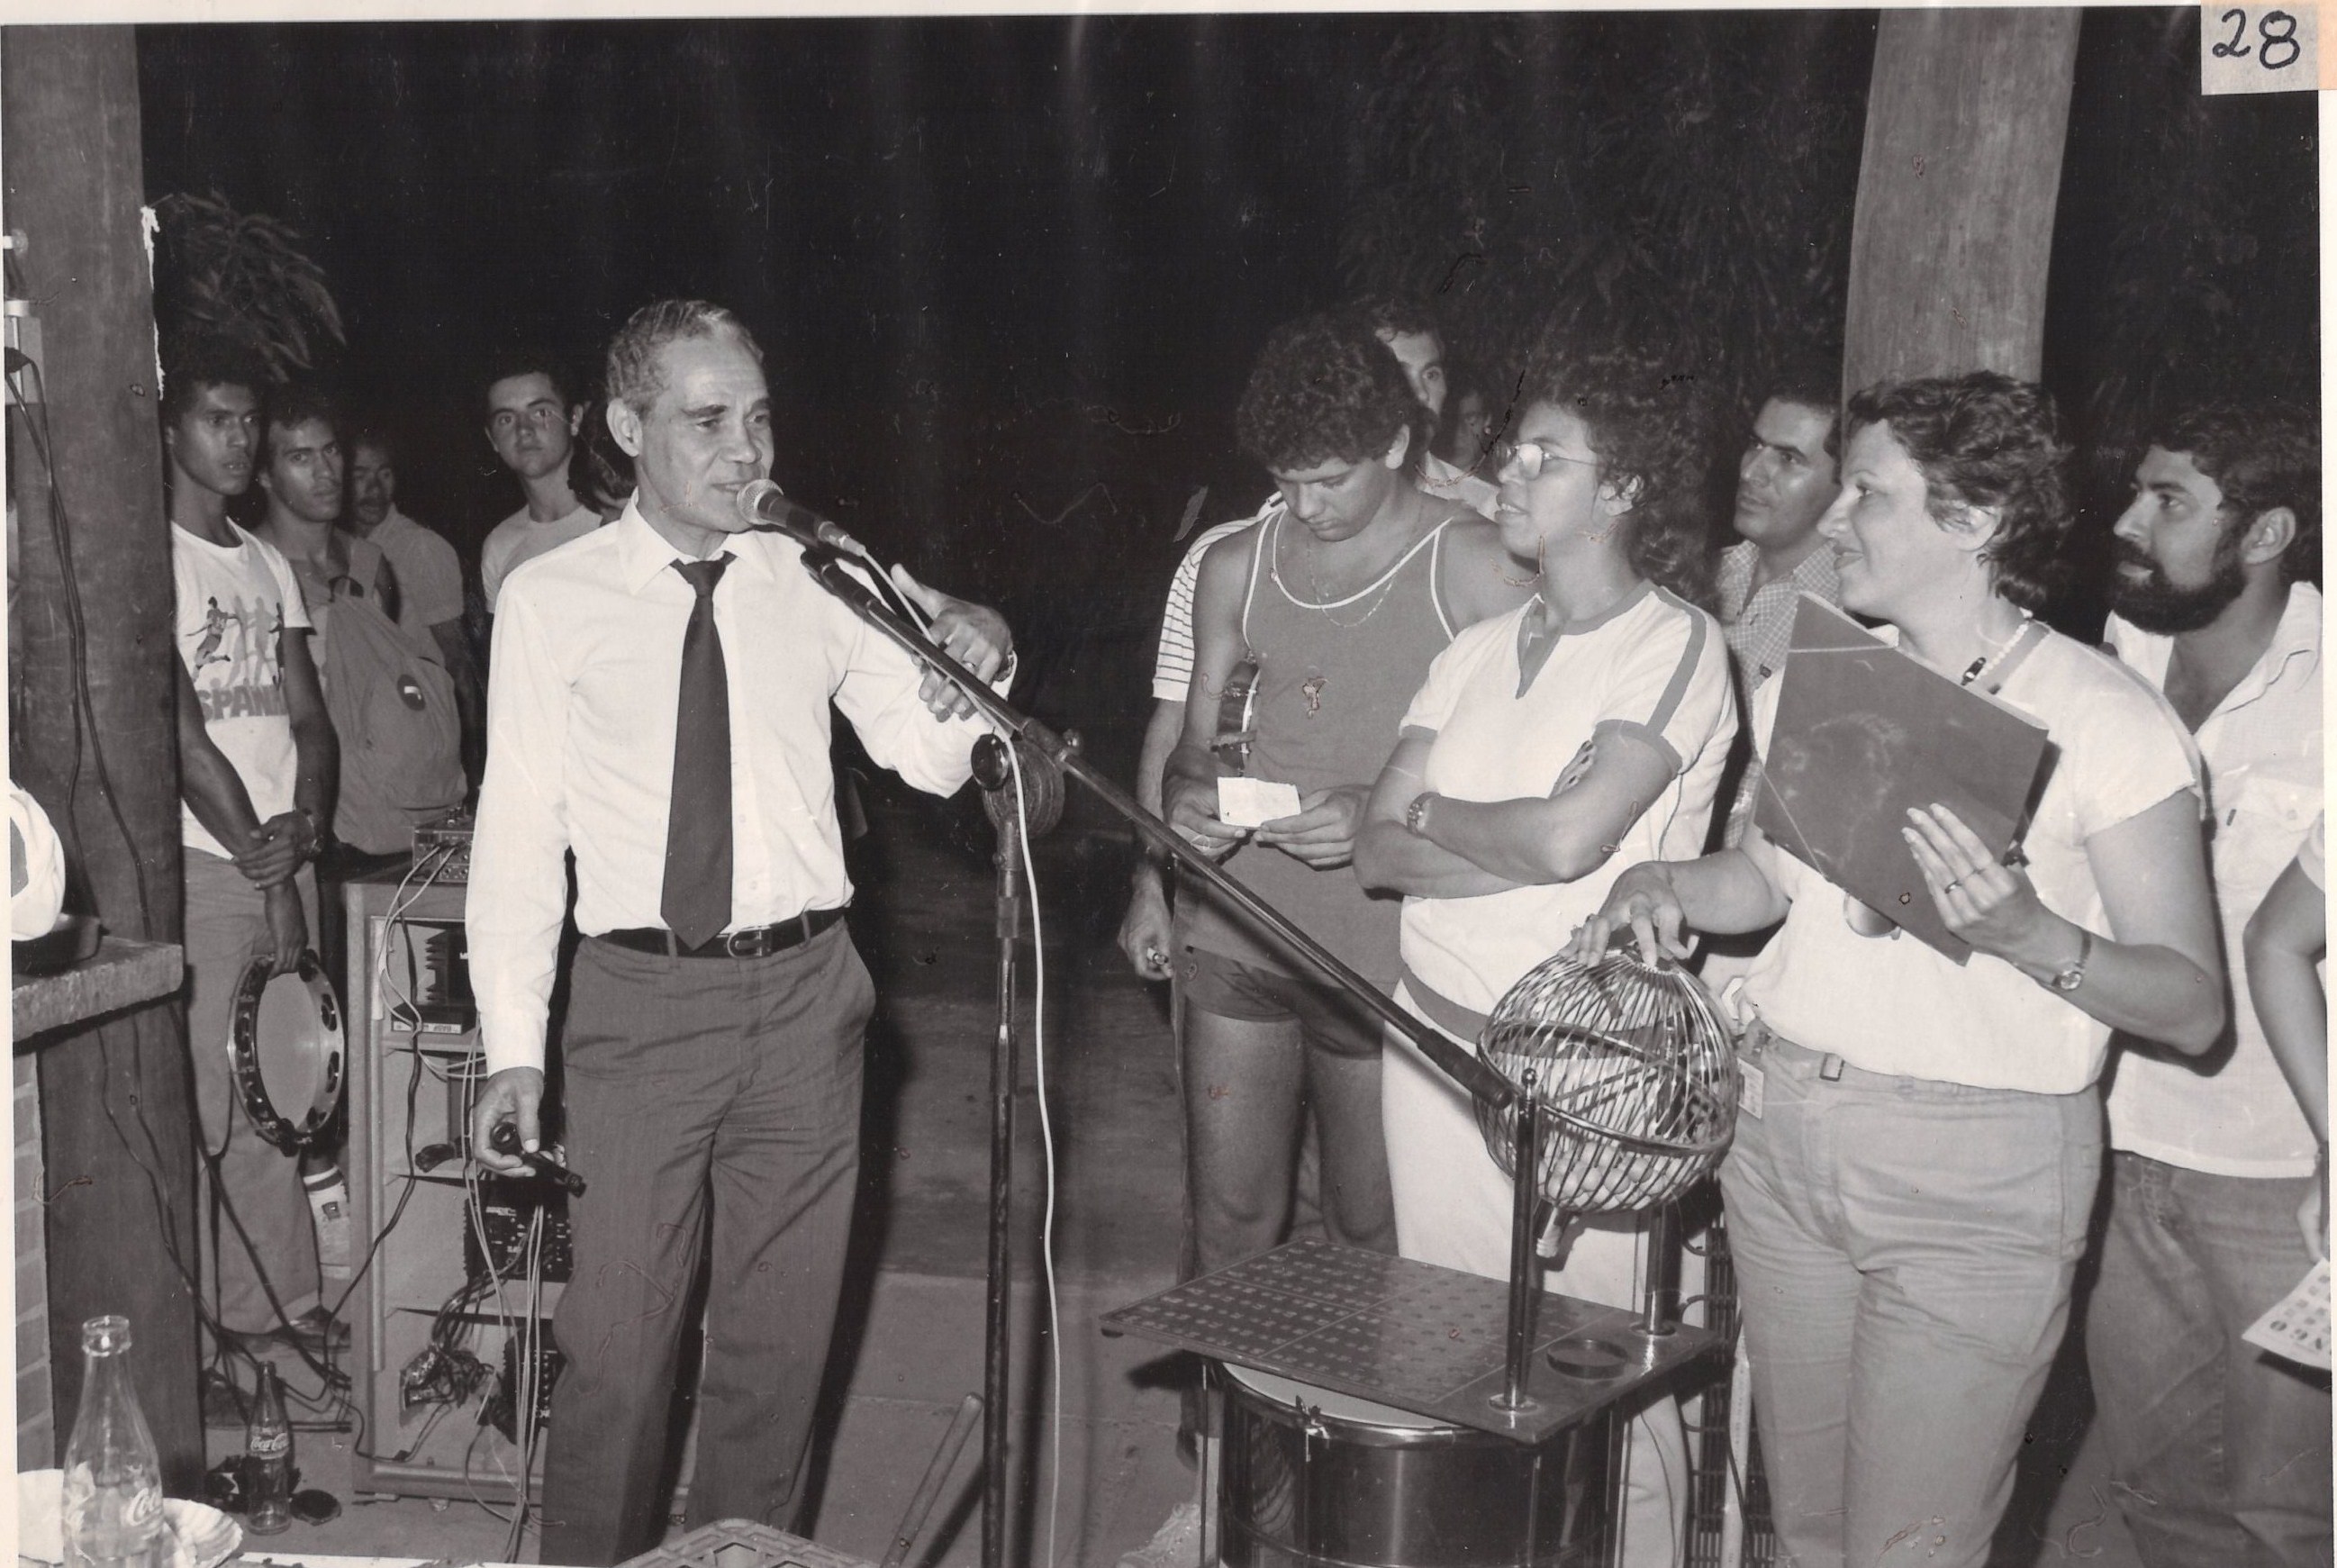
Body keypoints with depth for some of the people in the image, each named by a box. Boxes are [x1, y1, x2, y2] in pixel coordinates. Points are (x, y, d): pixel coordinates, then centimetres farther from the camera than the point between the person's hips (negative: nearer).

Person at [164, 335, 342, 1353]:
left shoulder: (268, 564, 17)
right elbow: (183, 736, -11)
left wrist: (304, 825, -5)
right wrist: (264, 869, -10)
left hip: (286, 860, 6)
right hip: (200, 863, -6)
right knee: (198, 1105, -5)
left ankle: (279, 1305, 19)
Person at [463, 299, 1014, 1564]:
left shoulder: (813, 583, 5)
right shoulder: (550, 601, -1)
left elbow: (932, 761, 9)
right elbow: (518, 830, -3)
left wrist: (968, 671, -14)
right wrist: (513, 1047, -8)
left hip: (804, 995, 3)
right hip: (640, 998, -2)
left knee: (781, 1330, 13)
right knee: (618, 1334, 0)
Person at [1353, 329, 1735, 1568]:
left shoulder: (1676, 648, -9)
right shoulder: (1478, 651, 10)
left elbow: (1568, 835, -22)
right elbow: (1375, 850, 2)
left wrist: (1432, 812, -4)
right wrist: (1521, 850, -13)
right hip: (1435, 1039, 6)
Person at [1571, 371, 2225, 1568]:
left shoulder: (2105, 719, -11)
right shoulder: (1815, 681, 6)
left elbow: (2192, 1005, -11)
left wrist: (2028, 933, -28)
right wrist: (1662, 885, -1)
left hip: (1979, 1166, -5)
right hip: (1781, 1130, 5)